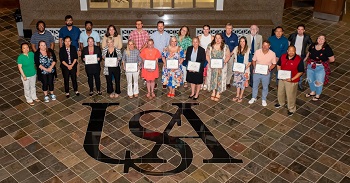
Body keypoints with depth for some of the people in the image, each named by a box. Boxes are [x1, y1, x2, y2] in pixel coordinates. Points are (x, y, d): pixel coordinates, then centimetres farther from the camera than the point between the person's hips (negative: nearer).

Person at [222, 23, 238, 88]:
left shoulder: (235, 36, -2)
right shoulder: (222, 35, -5)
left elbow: (236, 46, 3)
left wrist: (231, 53, -8)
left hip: (231, 54, 1)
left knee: (230, 69, 5)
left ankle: (228, 82, 19)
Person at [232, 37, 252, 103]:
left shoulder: (248, 50, -12)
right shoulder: (236, 49, -1)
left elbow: (250, 61, -8)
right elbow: (235, 58, 10)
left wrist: (246, 67, -18)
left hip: (244, 69, -3)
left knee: (243, 83, 7)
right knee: (237, 82, 12)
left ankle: (241, 96, 20)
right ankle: (237, 95, 26)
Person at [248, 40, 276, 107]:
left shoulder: (272, 54, -16)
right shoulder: (257, 52, -13)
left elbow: (274, 64, -5)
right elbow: (254, 60, 1)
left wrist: (269, 69, -21)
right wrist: (255, 67, -14)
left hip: (266, 73, -1)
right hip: (256, 72, 1)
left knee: (265, 87, 17)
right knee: (255, 85, 19)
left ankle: (263, 99, 38)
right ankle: (253, 98, 41)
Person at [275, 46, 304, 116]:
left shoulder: (299, 60, -22)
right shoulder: (282, 56, -9)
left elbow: (301, 72, -15)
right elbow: (278, 65, 7)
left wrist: (292, 79, -22)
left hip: (292, 81, -5)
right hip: (282, 79, 5)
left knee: (290, 95, 10)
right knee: (280, 92, 25)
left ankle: (291, 109, 33)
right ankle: (281, 103, 54)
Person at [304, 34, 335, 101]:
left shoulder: (327, 48, -21)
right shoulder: (312, 45, -8)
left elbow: (332, 59, -13)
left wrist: (324, 61, -2)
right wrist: (305, 59, 3)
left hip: (321, 68, -4)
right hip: (310, 66, 5)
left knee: (319, 82, 13)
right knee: (310, 80, 22)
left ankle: (317, 95, 39)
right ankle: (312, 92, 50)